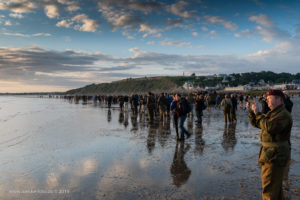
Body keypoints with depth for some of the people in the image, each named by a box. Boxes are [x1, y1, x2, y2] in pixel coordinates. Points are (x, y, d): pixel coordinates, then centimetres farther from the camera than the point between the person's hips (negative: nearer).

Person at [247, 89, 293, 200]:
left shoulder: (284, 115, -20)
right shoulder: (272, 113, 12)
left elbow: (269, 128, -33)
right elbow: (257, 124, 15)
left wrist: (258, 113, -26)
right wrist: (251, 112, 1)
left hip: (276, 155, -10)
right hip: (271, 153, 10)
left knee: (269, 185, -5)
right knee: (275, 182, 25)